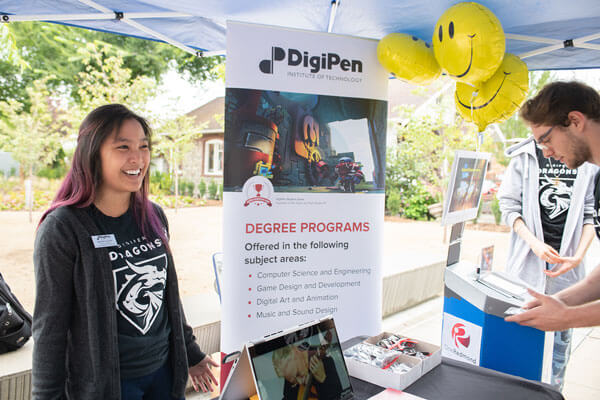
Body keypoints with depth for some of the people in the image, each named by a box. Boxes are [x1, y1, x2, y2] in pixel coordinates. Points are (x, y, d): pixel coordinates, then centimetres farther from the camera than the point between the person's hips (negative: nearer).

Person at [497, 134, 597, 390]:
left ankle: (555, 389, 29)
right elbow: (508, 205, -1)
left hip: (567, 261, 1)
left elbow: (591, 214, 4)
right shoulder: (525, 157, 0)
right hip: (529, 257, -1)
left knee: (562, 333, 11)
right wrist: (533, 243, -13)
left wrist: (578, 256, -6)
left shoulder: (589, 160, 3)